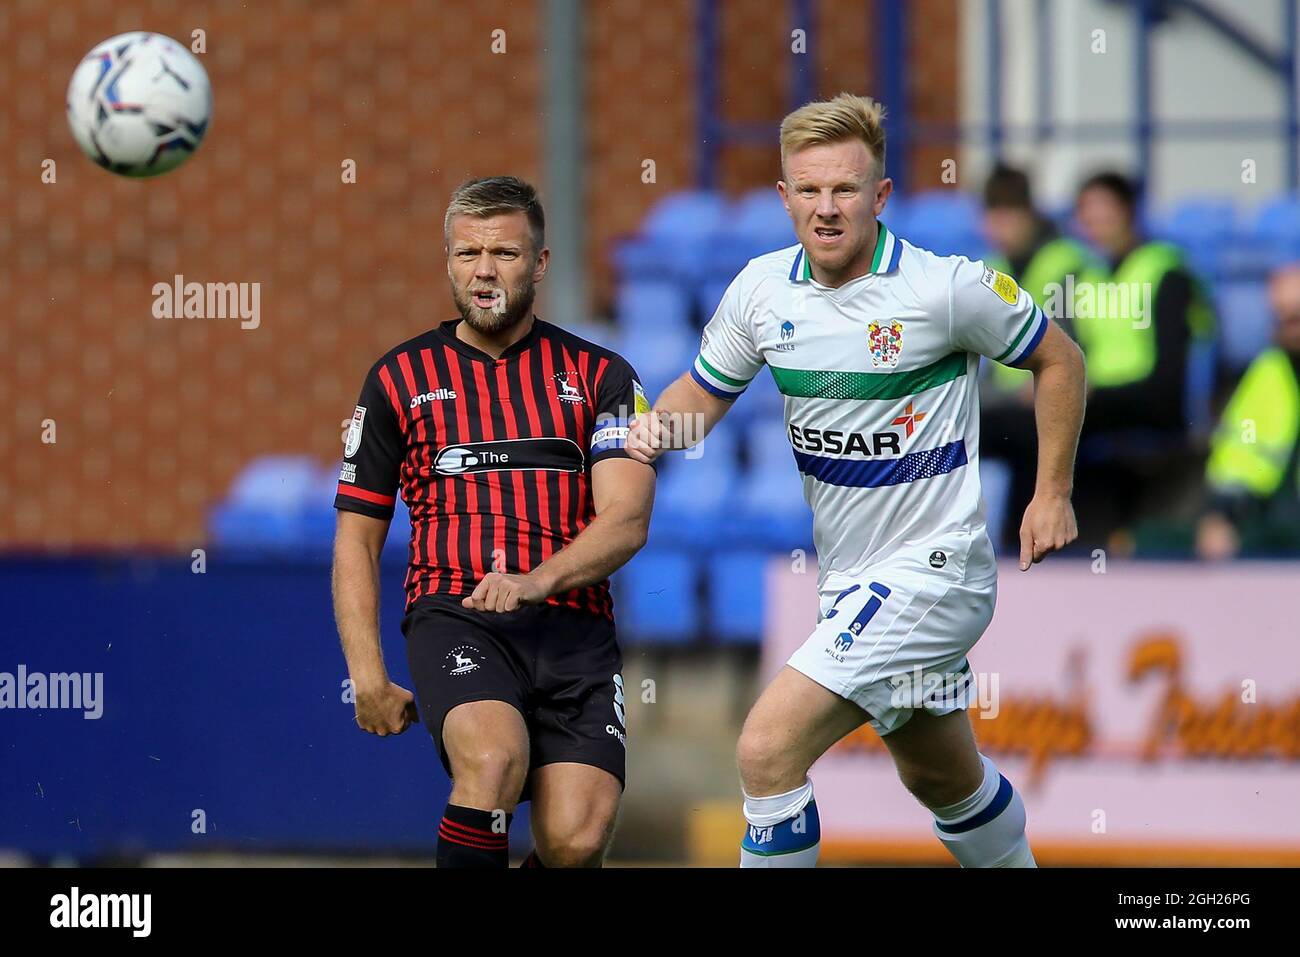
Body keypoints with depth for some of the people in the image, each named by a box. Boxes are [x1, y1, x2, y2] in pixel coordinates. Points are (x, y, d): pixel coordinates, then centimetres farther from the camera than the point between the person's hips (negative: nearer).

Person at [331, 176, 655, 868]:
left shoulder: (599, 375, 12)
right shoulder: (400, 378, 14)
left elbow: (626, 520, -1)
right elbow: (356, 539, 16)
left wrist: (537, 580, -19)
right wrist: (367, 674, 4)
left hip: (571, 626, 1)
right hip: (453, 618, -1)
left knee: (575, 840, -18)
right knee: (494, 759, -34)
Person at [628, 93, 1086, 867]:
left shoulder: (947, 287, -17)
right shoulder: (762, 289, -2)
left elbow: (1059, 359, -2)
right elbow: (705, 390, 12)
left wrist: (1053, 494, -2)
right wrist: (660, 429, -10)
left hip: (930, 570, -7)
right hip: (847, 575, 7)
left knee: (768, 747, -19)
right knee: (942, 777, 23)